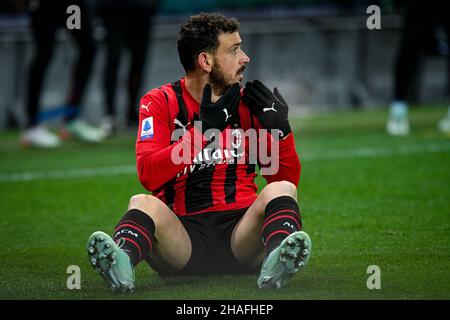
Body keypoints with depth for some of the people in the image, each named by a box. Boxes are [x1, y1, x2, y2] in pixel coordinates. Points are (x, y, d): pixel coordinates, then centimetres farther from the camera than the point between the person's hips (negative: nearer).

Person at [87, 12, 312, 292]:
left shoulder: (248, 104, 14)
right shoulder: (161, 102, 6)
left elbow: (288, 179, 14)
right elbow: (148, 175, -10)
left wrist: (280, 128, -3)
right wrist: (202, 130, -15)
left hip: (240, 236, 2)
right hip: (183, 234, -2)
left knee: (280, 190, -23)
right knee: (143, 203, -28)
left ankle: (277, 261, -55)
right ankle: (122, 262, -60)